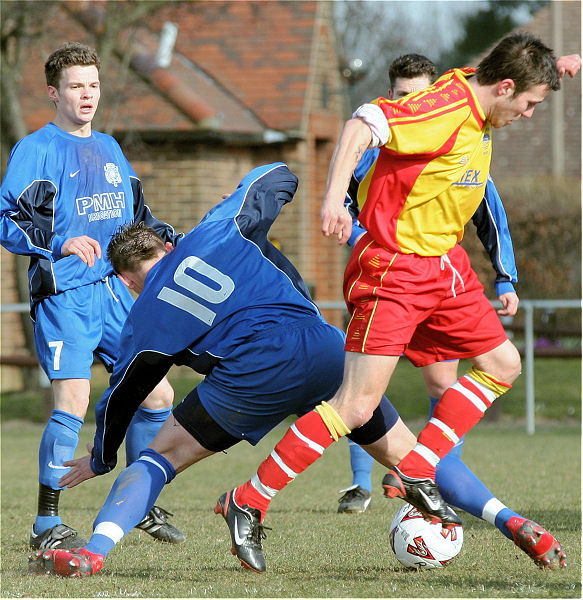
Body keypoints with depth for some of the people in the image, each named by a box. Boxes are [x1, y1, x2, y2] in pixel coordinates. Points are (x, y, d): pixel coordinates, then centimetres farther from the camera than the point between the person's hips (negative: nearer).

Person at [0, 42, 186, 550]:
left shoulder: (110, 149, 19)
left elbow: (137, 217, 29)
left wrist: (179, 241, 14)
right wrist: (60, 244, -20)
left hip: (116, 292, 7)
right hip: (64, 294, -7)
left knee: (157, 395, 5)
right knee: (72, 403, -16)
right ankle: (46, 525, -7)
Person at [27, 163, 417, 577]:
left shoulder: (144, 321, 18)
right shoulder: (216, 231, 20)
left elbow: (119, 399, 28)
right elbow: (276, 177, 30)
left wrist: (101, 461, 44)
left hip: (252, 373, -2)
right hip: (326, 349, 2)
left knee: (163, 454, 11)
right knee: (404, 455, 16)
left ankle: (93, 552, -2)